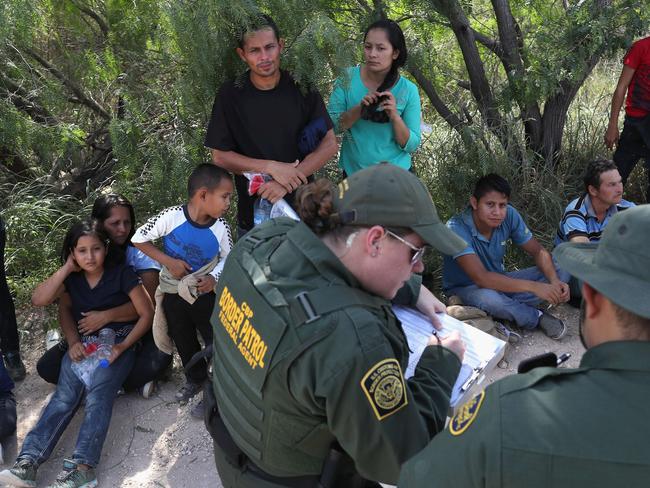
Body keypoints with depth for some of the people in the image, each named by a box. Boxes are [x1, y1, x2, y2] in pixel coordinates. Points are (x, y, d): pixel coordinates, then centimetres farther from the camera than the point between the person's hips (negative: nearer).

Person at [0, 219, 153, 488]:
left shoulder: (122, 273, -7)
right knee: (64, 396, -21)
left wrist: (124, 346, -15)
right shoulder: (72, 277, 5)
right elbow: (38, 299, -7)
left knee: (97, 395, -27)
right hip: (83, 344, 3)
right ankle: (28, 461, -32)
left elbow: (146, 313, -6)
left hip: (118, 343, -3)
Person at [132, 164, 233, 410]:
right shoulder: (171, 217, -25)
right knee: (184, 342, 19)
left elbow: (228, 258, -2)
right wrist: (168, 261, -21)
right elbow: (138, 239, -14)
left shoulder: (220, 228, -18)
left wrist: (214, 277, -21)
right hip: (172, 293, 0)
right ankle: (195, 378, 44)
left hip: (204, 292, 0)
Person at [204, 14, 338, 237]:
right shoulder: (230, 94, -9)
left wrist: (285, 182, -19)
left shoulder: (301, 88, -7)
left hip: (303, 207, 1)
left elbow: (329, 144, -7)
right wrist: (272, 167, -19)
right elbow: (220, 156, -7)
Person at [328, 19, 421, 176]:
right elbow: (330, 125, -11)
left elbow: (411, 146, -10)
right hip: (352, 172, 1)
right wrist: (359, 109, -25)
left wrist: (395, 116, -25)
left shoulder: (408, 90, -11)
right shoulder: (347, 78, -9)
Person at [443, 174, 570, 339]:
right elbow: (481, 278, -36)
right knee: (487, 297, -41)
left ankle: (507, 308, -19)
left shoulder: (509, 215, -12)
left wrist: (555, 281, -25)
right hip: (464, 288, -6)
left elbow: (538, 251, -4)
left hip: (499, 281, 6)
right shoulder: (456, 228, -29)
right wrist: (534, 287, -40)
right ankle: (537, 318, -12)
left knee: (560, 271, -7)